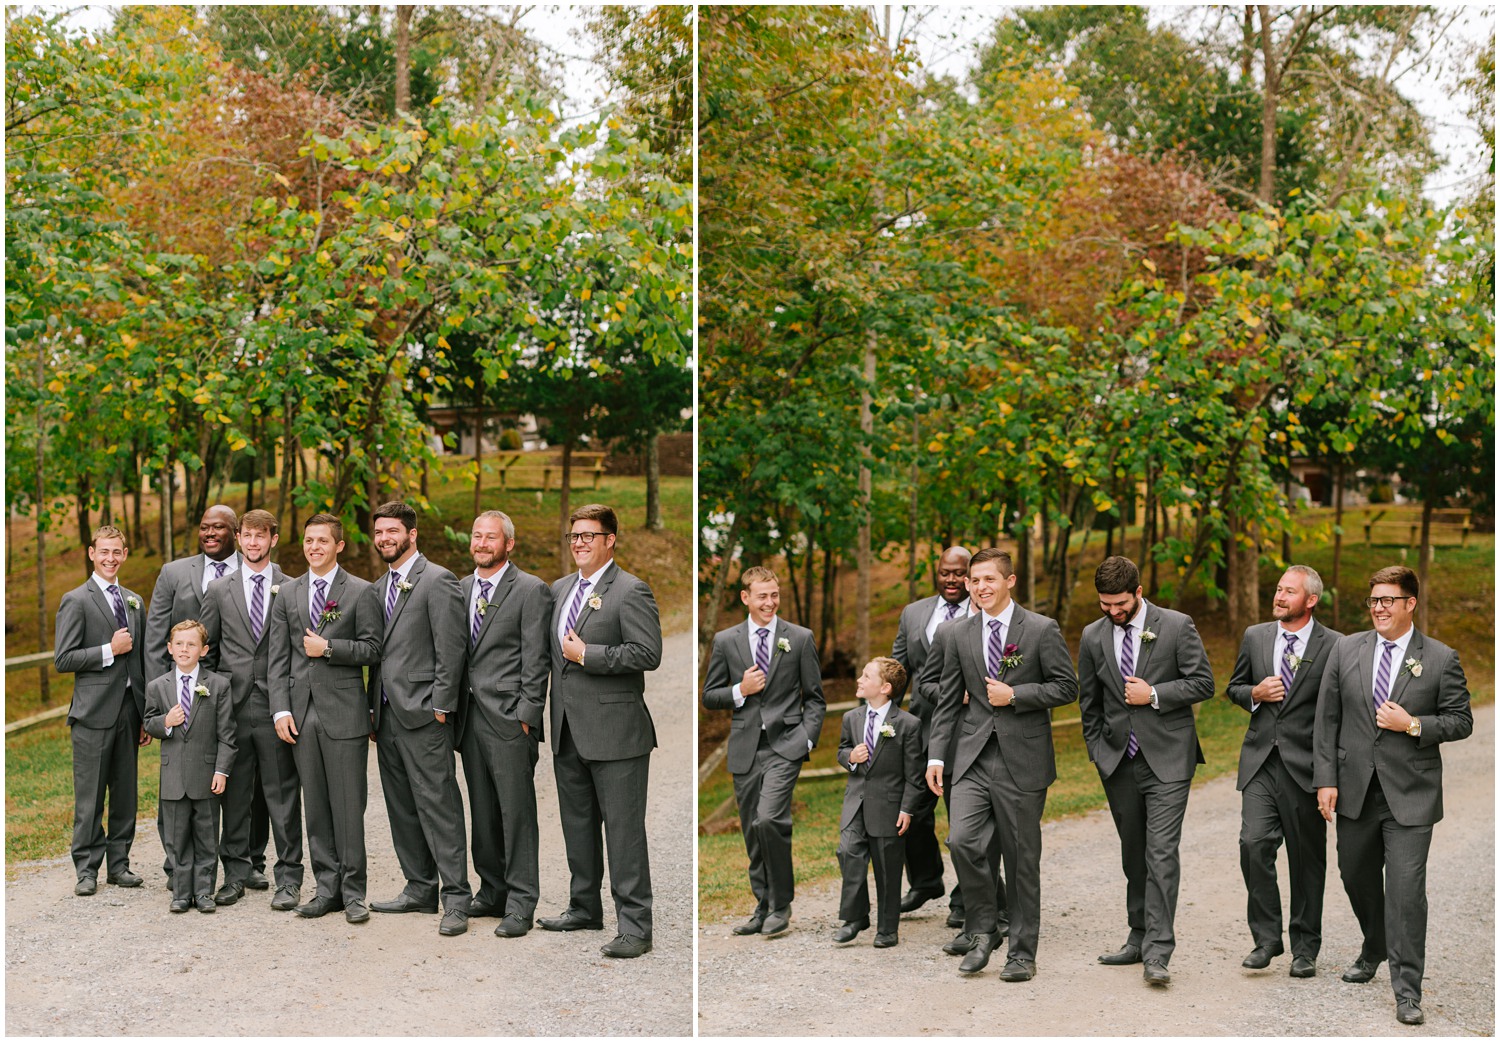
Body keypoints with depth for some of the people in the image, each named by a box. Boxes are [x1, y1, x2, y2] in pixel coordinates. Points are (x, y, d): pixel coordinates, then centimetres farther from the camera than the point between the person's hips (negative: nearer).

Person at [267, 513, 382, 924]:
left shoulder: (361, 592, 1)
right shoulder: (287, 593, 12)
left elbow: (373, 649, -2)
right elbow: (277, 657, 9)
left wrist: (329, 648, -13)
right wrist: (281, 709, 0)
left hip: (344, 712, -4)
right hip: (302, 713, 4)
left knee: (349, 806, -2)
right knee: (315, 808, 7)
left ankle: (353, 892, 6)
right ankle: (327, 888, 15)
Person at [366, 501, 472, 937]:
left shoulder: (438, 581, -8)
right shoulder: (379, 586, 17)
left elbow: (450, 649, -12)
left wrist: (440, 707, -15)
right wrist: (373, 706, 13)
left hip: (422, 714, -8)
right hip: (387, 714, 8)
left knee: (437, 804, -8)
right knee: (401, 807, 12)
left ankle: (456, 898, -5)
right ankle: (420, 888, 21)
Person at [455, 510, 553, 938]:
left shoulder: (531, 590, -5)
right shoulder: (461, 588, 14)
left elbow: (536, 660, -8)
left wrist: (527, 715, -12)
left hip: (509, 717, -6)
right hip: (470, 715, 7)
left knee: (516, 811, -4)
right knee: (482, 811, 13)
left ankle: (521, 903, 1)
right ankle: (492, 891, 23)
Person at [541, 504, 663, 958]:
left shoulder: (630, 591, -9)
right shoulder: (561, 588, 15)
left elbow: (648, 654, -18)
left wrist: (587, 655, -16)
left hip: (614, 729, -8)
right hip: (569, 730, 8)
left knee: (624, 829, -5)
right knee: (577, 823, 17)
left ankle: (635, 926, -1)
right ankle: (584, 908, 30)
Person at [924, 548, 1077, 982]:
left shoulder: (1042, 630, -2)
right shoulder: (957, 635, 8)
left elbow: (1066, 687, -2)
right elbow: (948, 700, 11)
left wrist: (1014, 695, -13)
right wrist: (936, 756, 6)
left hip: (1022, 758, -3)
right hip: (974, 758, 3)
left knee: (1022, 857, 4)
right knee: (962, 841, -14)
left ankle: (1022, 953, 16)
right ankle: (983, 932, 8)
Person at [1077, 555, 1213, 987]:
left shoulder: (1176, 626, -5)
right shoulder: (1093, 636, 7)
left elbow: (1203, 683, -3)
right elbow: (1089, 702, 15)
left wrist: (1154, 695, -14)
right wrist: (1097, 751, 10)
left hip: (1167, 758, -4)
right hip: (1118, 759, 4)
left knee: (1161, 852, -12)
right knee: (1132, 852, 12)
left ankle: (1157, 951, -13)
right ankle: (1138, 936, 23)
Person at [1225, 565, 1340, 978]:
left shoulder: (1333, 646, -3)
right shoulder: (1255, 637, 9)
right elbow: (1234, 687, 19)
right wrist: (1255, 693, -4)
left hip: (1305, 766, -2)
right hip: (1261, 762, 3)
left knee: (1307, 857, 7)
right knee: (1254, 844, -11)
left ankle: (1305, 947, 20)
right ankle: (1266, 937, 3)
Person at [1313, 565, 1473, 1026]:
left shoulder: (1441, 659, -2)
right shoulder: (1346, 650, 4)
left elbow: (1461, 721, 1)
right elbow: (1327, 719, 4)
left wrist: (1413, 725, -16)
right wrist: (1326, 779, -1)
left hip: (1410, 794, -3)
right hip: (1355, 789, 3)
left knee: (1406, 888, -9)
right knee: (1357, 878, 17)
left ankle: (1407, 989, -1)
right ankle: (1374, 949, 43)